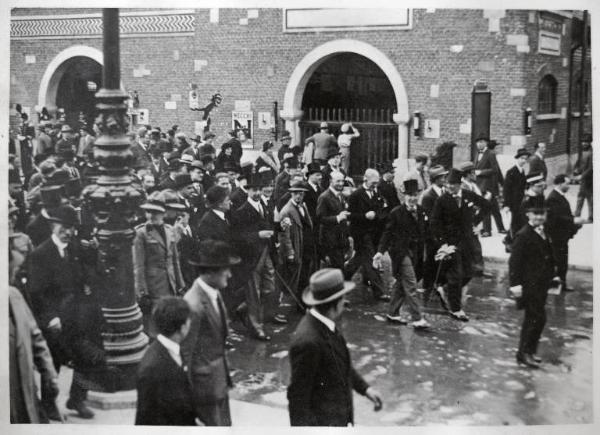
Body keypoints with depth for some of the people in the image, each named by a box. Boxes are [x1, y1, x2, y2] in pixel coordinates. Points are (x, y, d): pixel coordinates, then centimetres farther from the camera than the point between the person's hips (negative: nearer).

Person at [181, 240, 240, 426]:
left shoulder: (215, 293, 2)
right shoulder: (194, 305, -26)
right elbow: (185, 352, -20)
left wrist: (225, 374, 17)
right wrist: (189, 392, -12)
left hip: (220, 378, 9)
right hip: (205, 382, -9)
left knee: (225, 424, 18)